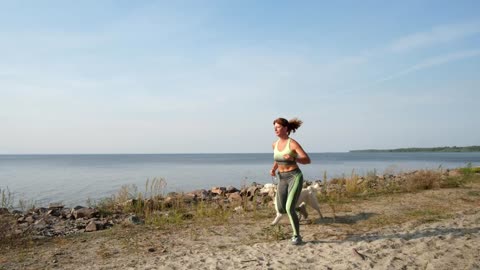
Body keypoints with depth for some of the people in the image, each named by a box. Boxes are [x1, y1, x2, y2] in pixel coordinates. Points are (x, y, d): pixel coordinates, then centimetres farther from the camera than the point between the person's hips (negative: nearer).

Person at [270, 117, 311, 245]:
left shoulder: (293, 143, -15)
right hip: (282, 179, 6)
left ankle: (297, 236, 4)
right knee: (280, 210, 5)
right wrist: (273, 169, 3)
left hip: (295, 177, -6)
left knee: (289, 209, -18)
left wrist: (293, 158, -36)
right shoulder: (275, 144, 5)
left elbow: (307, 160, -18)